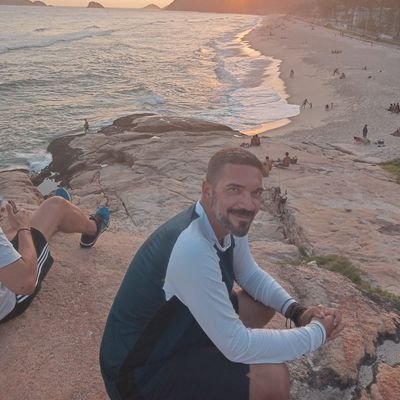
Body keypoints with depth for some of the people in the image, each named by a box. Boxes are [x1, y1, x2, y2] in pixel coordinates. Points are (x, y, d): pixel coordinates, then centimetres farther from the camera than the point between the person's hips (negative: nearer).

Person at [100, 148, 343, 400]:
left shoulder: (228, 222, -7)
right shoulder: (192, 249, -35)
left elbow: (251, 276, 11)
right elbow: (237, 346, -30)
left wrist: (297, 312, -5)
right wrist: (318, 332, -18)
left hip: (176, 329, 9)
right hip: (140, 373, -9)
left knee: (264, 304, 11)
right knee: (272, 378, -21)